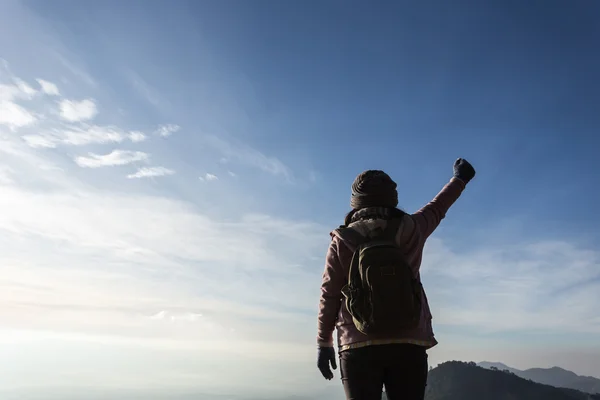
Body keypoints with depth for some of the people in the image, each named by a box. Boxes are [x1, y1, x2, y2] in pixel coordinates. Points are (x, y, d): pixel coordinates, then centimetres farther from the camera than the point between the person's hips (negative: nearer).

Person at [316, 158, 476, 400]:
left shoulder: (342, 241, -1)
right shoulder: (411, 230, 3)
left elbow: (329, 296, 0)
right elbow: (437, 209, 23)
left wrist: (324, 342, 10)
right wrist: (459, 178, 41)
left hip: (359, 346, -1)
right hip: (409, 344, 2)